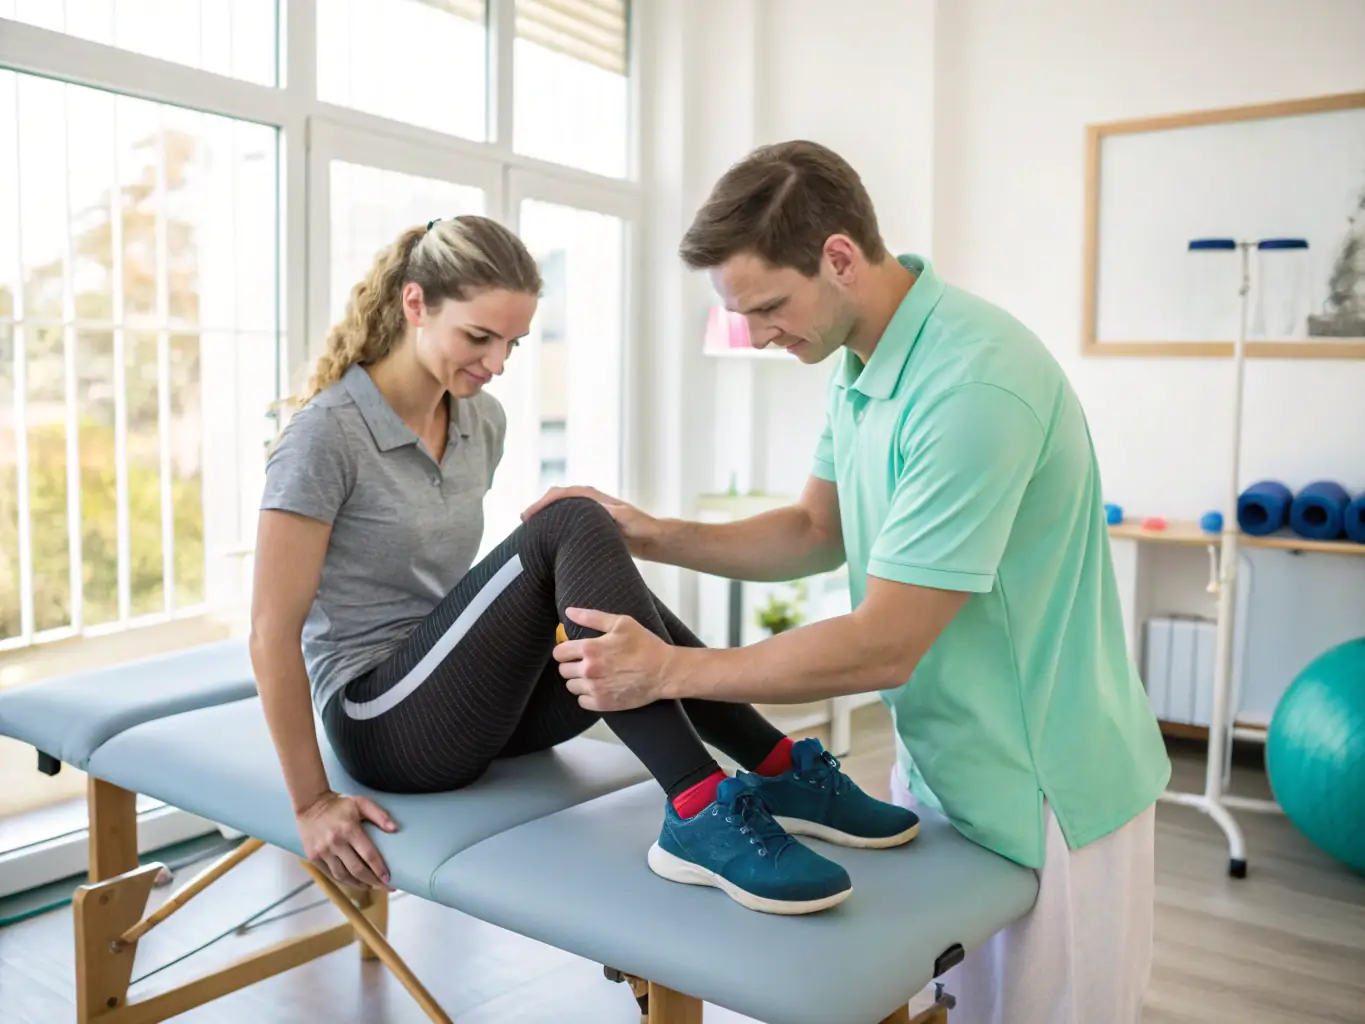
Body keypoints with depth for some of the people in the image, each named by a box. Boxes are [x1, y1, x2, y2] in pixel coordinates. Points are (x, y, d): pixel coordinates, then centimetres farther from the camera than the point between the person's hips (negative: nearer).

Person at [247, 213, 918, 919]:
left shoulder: (481, 422, 7)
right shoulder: (327, 432, -15)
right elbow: (273, 631, -16)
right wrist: (312, 804, -16)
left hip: (466, 702, 8)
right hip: (383, 723, -8)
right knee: (572, 529, -27)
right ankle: (700, 814, -35)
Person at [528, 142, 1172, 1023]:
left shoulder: (975, 383, -30)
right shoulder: (861, 362, 0)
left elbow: (883, 645, -28)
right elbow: (815, 531, 9)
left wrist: (669, 670, -22)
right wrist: (654, 536, -3)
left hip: (1044, 801, -8)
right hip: (938, 773, 8)